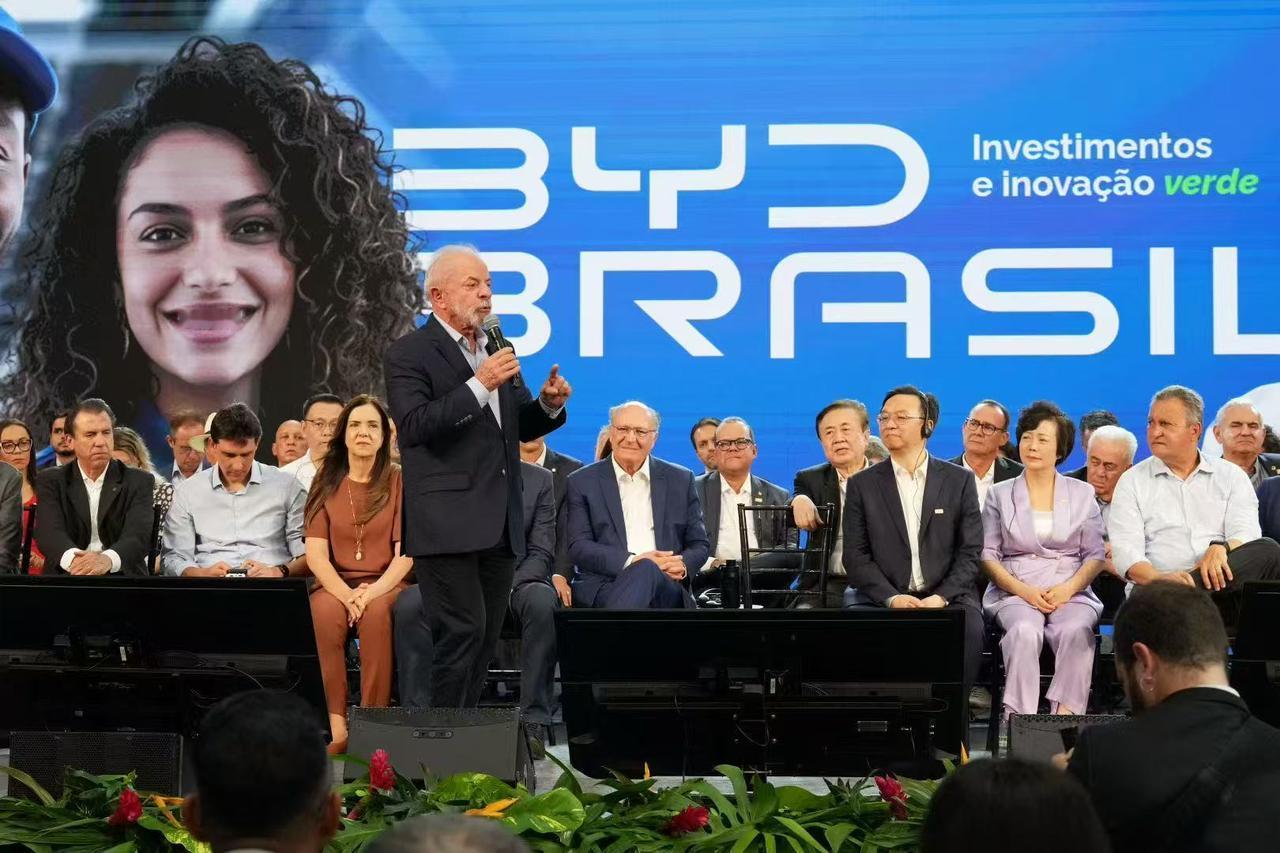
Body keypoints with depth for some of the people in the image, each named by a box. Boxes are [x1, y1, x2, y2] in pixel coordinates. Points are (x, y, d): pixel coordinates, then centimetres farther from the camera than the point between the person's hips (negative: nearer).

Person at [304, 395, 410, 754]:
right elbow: (315, 553, 0)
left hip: (385, 583, -1)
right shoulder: (326, 483, 10)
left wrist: (372, 592, -20)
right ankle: (335, 723, -34)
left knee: (375, 612, -36)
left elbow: (406, 552, -3)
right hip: (335, 582, 1)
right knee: (325, 611, -34)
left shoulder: (399, 480, 5)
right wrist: (346, 594, -18)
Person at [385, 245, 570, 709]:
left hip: (499, 524, 7)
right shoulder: (409, 354, -5)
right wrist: (479, 385, -24)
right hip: (448, 524, -7)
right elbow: (414, 426, -19)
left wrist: (548, 404, 0)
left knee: (486, 637, 8)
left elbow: (520, 427, 22)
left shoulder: (497, 349, 17)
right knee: (463, 631, -12)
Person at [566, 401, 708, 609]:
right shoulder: (582, 482, 13)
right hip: (603, 587, -2)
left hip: (666, 586, 2)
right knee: (643, 568, -39)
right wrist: (631, 561, -13)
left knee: (646, 571, -38)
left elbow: (700, 545, 20)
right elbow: (578, 548, 3)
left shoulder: (681, 480, 19)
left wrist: (683, 565, -6)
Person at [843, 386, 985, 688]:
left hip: (947, 597, 0)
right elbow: (856, 556, 4)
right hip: (882, 598, 0)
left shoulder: (959, 481, 11)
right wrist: (892, 598, -12)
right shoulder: (862, 485, 11)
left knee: (969, 630, -33)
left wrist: (941, 597, -12)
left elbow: (970, 552, 5)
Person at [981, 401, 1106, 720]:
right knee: (1024, 631, -34)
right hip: (1014, 592, 0)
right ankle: (1019, 719, -40)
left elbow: (1096, 555, 11)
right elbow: (987, 555, 7)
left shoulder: (1082, 494, 16)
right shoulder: (1000, 494, 15)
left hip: (1070, 593, 1)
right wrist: (1024, 591, -9)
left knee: (1076, 631, -33)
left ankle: (1066, 715, -37)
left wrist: (1068, 588, -9)